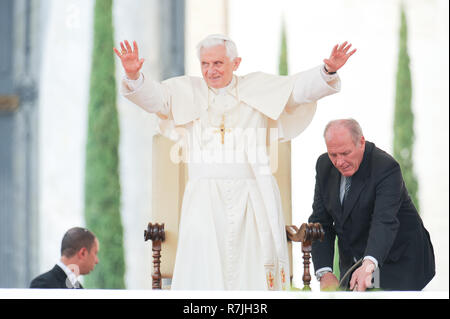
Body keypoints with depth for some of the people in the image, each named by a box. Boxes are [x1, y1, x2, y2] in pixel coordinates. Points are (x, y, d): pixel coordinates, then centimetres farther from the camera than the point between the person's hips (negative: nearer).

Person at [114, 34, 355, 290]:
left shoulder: (260, 88, 11)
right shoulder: (187, 91, 12)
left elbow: (300, 87, 3)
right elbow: (153, 95, -1)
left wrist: (327, 72, -17)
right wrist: (133, 76, -23)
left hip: (252, 196, 0)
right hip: (205, 198, 0)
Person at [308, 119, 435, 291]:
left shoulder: (386, 167, -22)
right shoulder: (324, 165, -3)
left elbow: (385, 222, -35)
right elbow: (320, 222, -2)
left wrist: (369, 265, -52)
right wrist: (325, 273, -15)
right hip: (353, 263, 5)